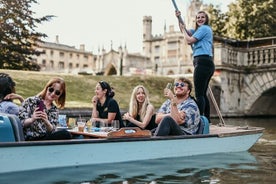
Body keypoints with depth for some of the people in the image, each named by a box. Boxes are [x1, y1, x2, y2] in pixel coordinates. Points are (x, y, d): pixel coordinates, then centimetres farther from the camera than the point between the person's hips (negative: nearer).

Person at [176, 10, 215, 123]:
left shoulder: (204, 28, -3)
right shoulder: (199, 30, 26)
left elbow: (189, 41, -7)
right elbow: (184, 29, 27)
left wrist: (183, 29, 8)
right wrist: (179, 18, 12)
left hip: (202, 62, -10)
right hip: (208, 64, 10)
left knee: (199, 94, -14)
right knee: (203, 94, 13)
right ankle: (207, 120, 17)